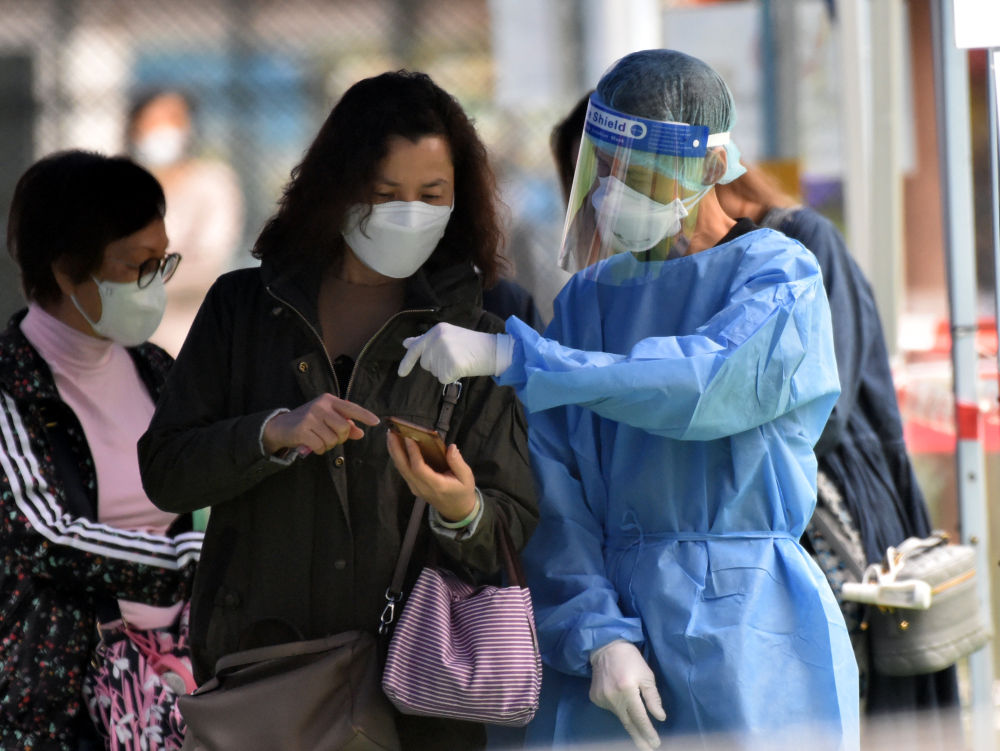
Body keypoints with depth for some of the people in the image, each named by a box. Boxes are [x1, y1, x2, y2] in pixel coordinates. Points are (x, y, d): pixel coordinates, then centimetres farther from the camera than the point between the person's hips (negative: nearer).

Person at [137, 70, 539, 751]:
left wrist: (461, 511, -24)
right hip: (258, 675, 0)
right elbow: (164, 471, 0)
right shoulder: (242, 307, 7)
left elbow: (517, 530, -1)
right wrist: (274, 433, -16)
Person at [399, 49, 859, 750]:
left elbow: (698, 383, -22)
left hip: (751, 639, -4)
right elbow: (558, 496, 3)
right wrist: (598, 635, -12)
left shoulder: (782, 279, -2)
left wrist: (507, 355, -25)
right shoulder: (587, 298, 11)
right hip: (613, 617, 4)